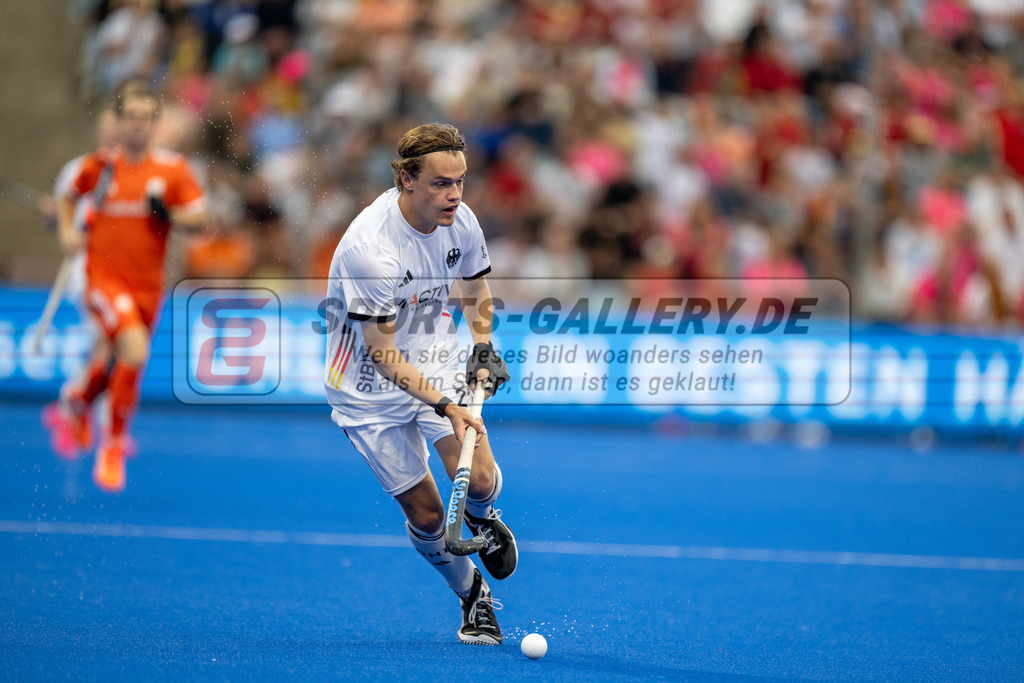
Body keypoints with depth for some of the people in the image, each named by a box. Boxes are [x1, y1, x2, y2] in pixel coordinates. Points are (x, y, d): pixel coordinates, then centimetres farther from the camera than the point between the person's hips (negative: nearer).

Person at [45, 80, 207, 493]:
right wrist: (67, 232, -1)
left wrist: (172, 215, -21)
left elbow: (199, 219, -1)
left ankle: (78, 401, 50)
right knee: (135, 351, -25)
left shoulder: (172, 169, -3)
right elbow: (68, 198, 16)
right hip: (104, 277, -3)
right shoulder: (100, 164, -2)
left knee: (120, 364, 16)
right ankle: (113, 444, -6)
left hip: (148, 284, 3)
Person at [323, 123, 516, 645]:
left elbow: (476, 288, 13)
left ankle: (482, 520, 19)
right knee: (425, 513, -1)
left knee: (479, 480, -18)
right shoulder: (370, 248, -30)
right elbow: (382, 352, -25)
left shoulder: (460, 221, -10)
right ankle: (472, 594, 27)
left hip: (435, 358, 4)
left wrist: (483, 347, -1)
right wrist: (443, 406, -31)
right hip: (369, 388, -4)